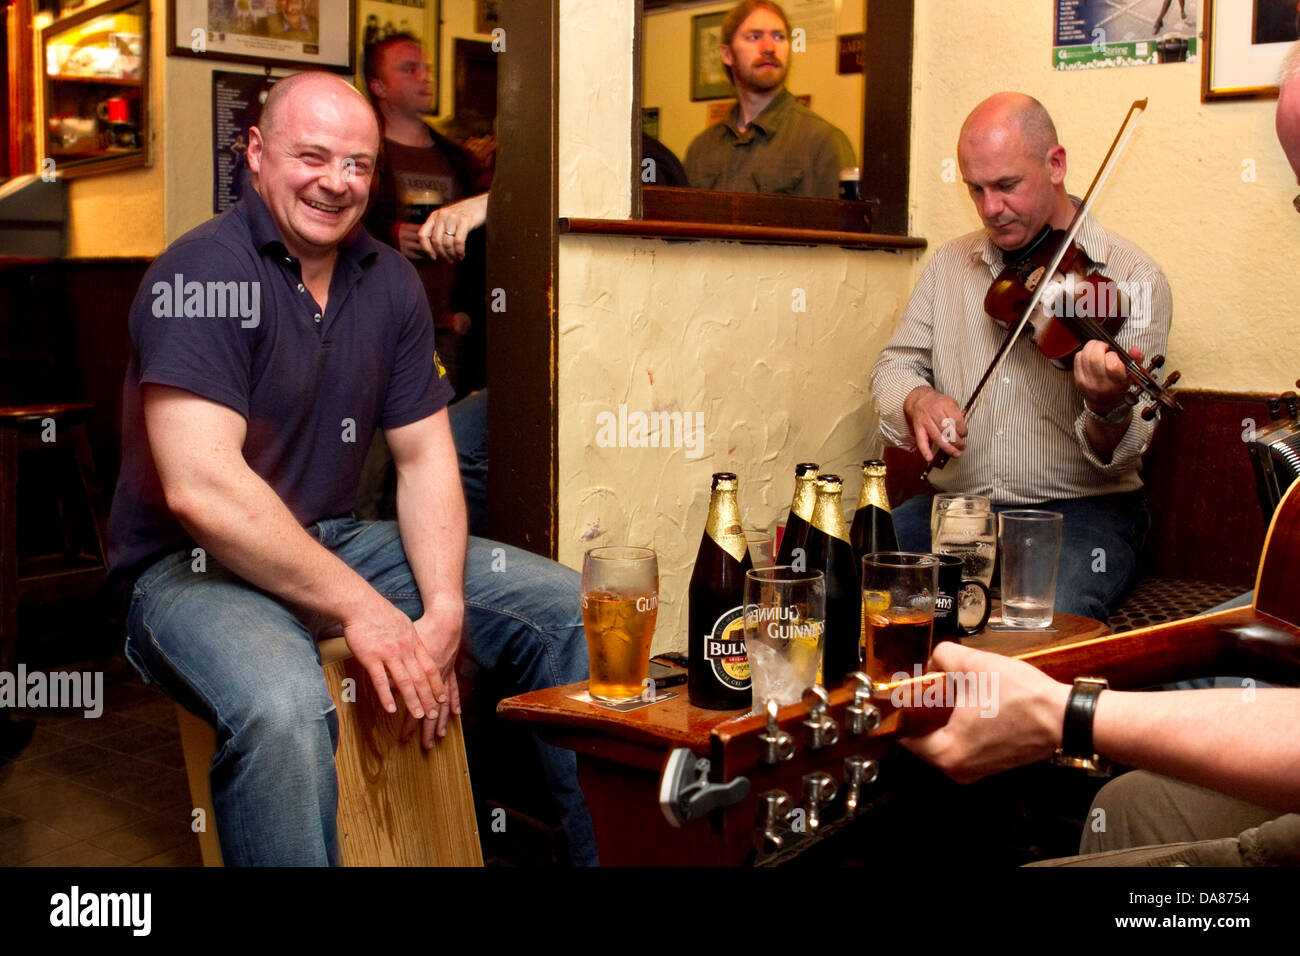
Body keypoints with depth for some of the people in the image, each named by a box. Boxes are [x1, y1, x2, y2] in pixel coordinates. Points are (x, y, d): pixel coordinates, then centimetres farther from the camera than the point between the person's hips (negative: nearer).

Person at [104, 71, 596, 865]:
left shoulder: (390, 281, 6)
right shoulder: (201, 274, -16)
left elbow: (424, 455, 6)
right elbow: (202, 488, -26)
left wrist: (443, 613, -9)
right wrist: (361, 609, -24)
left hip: (340, 540, 7)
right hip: (193, 564, -7)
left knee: (570, 611, 0)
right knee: (284, 707, -40)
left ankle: (608, 846, 14)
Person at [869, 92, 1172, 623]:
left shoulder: (1131, 276, -4)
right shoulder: (951, 263, 11)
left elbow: (1124, 452, -9)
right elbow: (895, 363, 12)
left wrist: (1108, 410, -34)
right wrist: (917, 399, -12)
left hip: (1081, 507, -3)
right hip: (956, 503, 4)